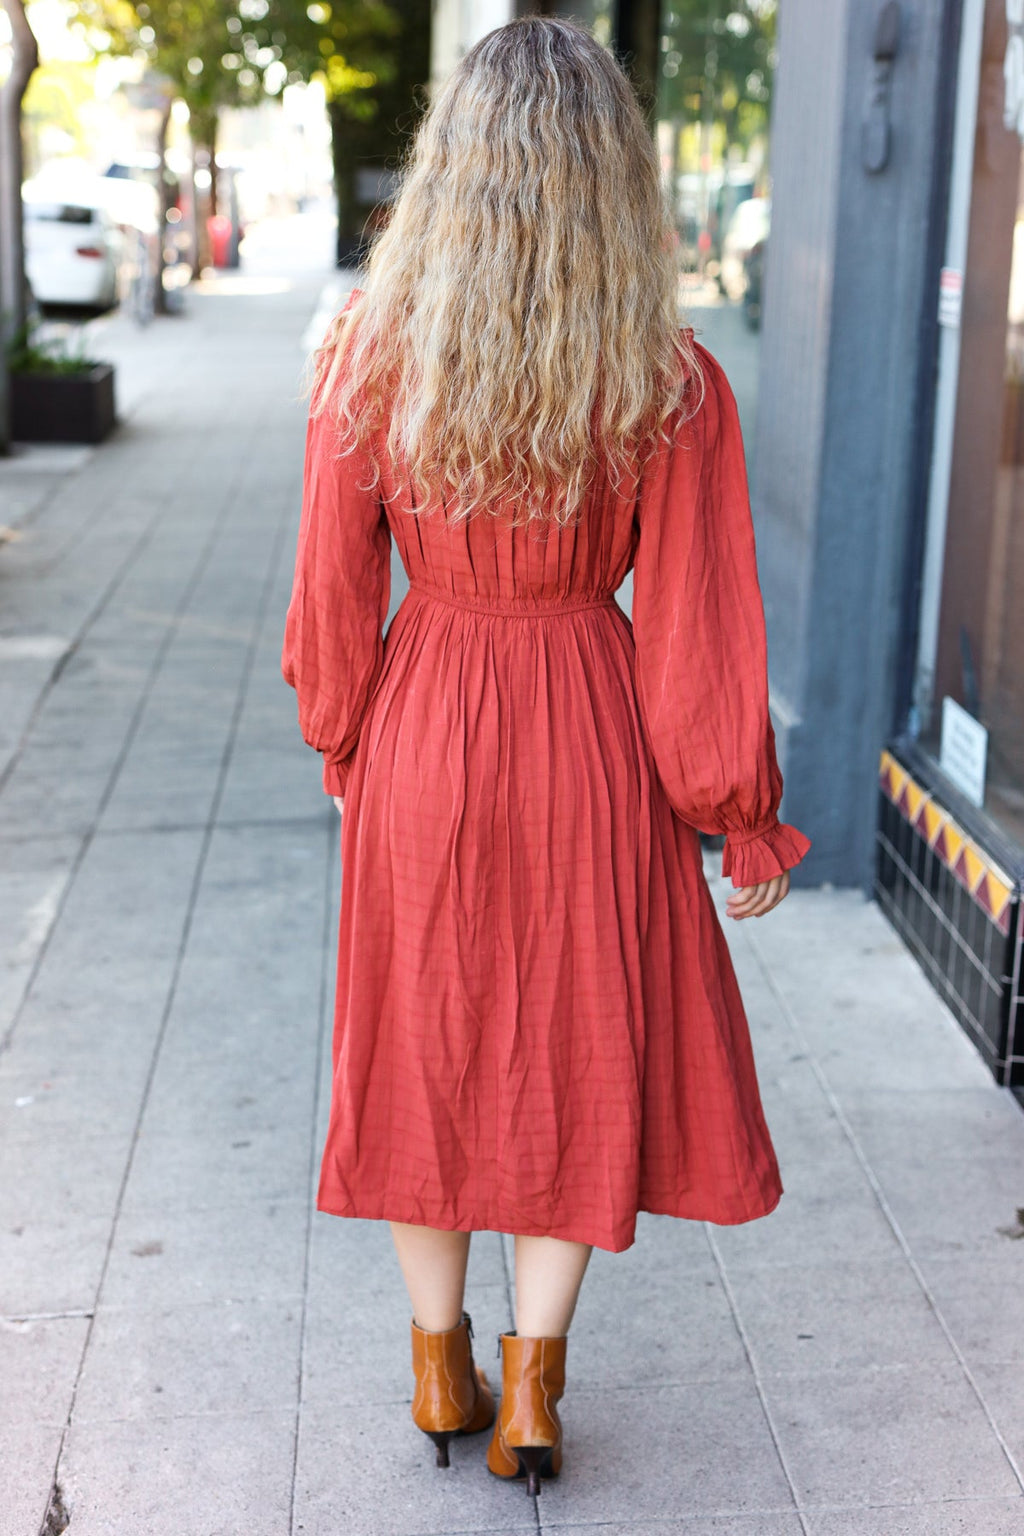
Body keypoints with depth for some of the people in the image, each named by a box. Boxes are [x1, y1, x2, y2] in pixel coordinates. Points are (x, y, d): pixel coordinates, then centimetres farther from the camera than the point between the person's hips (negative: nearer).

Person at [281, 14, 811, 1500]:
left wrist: (343, 744, 13)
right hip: (591, 739, -1)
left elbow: (333, 598, -5)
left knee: (426, 1040, 18)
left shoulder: (370, 357, -12)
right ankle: (531, 1386, 23)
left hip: (423, 730, 1)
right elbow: (696, 628, -10)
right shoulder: (673, 385, -14)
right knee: (582, 1048, 17)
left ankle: (441, 1366, 33)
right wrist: (745, 816, 2)